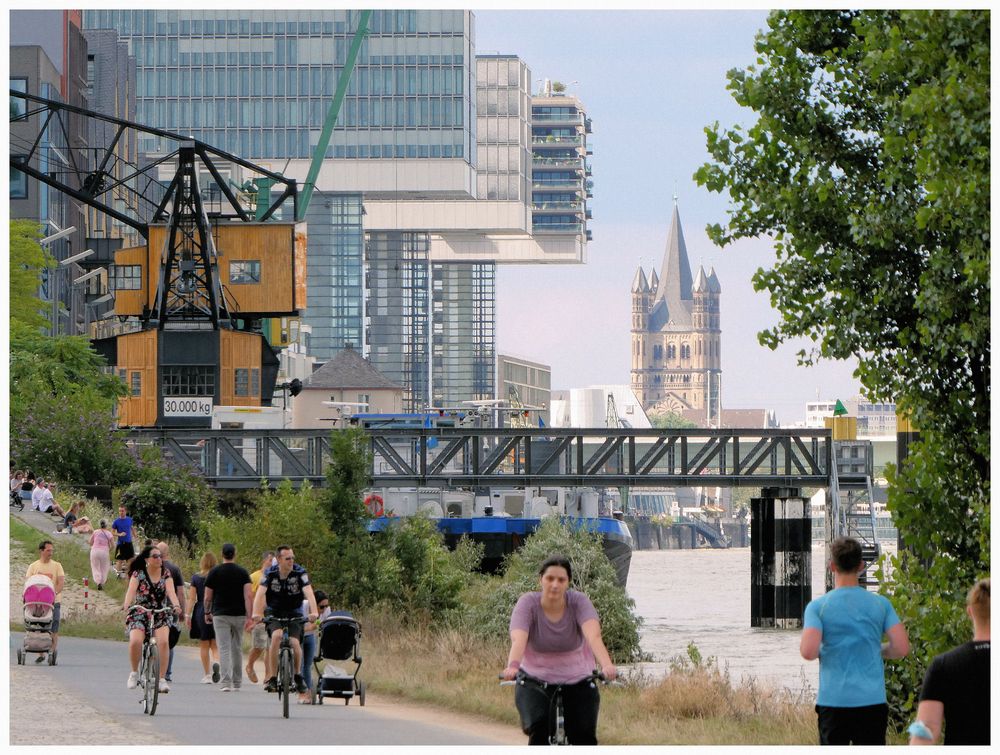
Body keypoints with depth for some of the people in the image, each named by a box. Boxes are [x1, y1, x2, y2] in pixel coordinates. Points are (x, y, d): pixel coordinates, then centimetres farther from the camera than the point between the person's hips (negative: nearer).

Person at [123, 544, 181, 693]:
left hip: (160, 615, 1)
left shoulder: (165, 574, 5)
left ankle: (162, 679, -19)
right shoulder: (138, 574, -1)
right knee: (135, 641, -27)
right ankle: (134, 673, -2)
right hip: (139, 614, -1)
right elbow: (131, 591, -16)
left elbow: (171, 591, -10)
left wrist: (176, 605, -30)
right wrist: (126, 606, -36)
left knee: (163, 641, -25)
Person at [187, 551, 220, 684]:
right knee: (215, 645, 6)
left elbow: (191, 598, -2)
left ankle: (207, 675, 10)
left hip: (201, 612, 0)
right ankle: (216, 662, -24)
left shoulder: (196, 578, -1)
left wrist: (188, 616, 2)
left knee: (204, 646, 9)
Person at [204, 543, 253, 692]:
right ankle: (237, 683, 20)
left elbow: (207, 597, 1)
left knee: (224, 649, -5)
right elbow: (248, 596, -9)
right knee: (237, 649, 13)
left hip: (220, 615, -2)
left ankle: (226, 682, -19)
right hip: (239, 615, 2)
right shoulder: (242, 572, 0)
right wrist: (249, 617, -10)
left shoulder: (214, 572, -2)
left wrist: (207, 613, 18)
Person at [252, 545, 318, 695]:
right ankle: (272, 677, -20)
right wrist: (256, 613, -40)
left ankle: (298, 676, 9)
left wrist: (313, 612, -44)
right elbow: (260, 593, -23)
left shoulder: (300, 573, -14)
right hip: (274, 613, 0)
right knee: (276, 636, -28)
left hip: (294, 614, 0)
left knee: (295, 642, -19)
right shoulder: (270, 574, -12)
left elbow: (309, 593, -27)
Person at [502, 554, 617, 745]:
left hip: (577, 681, 1)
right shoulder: (528, 603, -15)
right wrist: (512, 666, -52)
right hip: (534, 680, -1)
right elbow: (518, 639, -31)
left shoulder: (579, 602, -14)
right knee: (538, 730, -24)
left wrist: (606, 665, -49)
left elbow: (593, 636, -30)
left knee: (585, 737, -12)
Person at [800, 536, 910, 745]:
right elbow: (902, 647, -3)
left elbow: (808, 651, -15)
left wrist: (822, 650, 9)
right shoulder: (880, 604, 3)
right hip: (872, 701, 1)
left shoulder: (817, 606, -3)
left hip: (833, 702, -1)